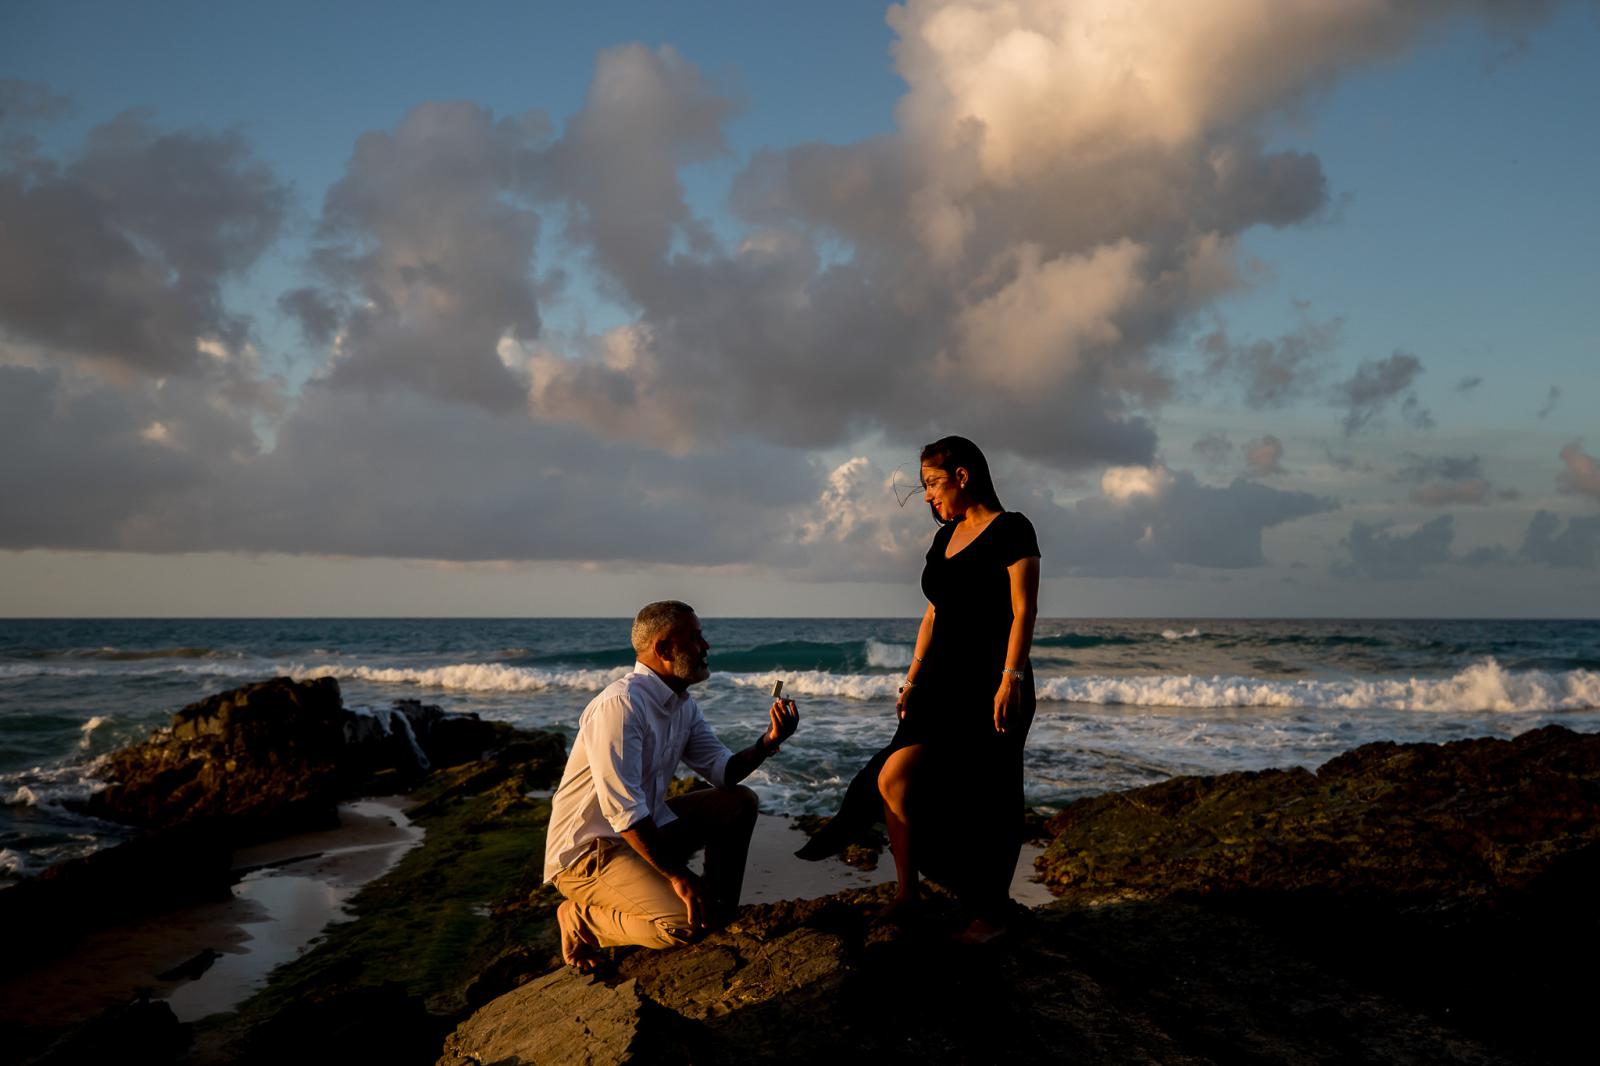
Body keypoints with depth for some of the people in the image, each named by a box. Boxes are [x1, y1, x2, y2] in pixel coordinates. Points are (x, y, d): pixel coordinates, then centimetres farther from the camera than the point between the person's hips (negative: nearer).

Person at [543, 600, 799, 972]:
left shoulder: (683, 705, 6)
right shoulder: (621, 705, -25)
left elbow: (723, 771, 8)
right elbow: (623, 811, -29)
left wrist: (767, 742, -11)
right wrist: (677, 875, -24)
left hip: (645, 828, 9)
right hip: (587, 853, -9)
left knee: (740, 802, 4)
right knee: (686, 924, -26)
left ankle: (722, 914, 14)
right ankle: (583, 920, -2)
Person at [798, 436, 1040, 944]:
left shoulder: (1011, 530, -6)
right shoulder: (944, 538, 17)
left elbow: (1024, 610, -12)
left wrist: (1010, 678, -20)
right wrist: (911, 680, 15)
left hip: (990, 684, -7)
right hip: (941, 681, 7)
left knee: (986, 805, 0)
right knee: (895, 778, -7)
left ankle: (989, 914, 15)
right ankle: (907, 894, 6)